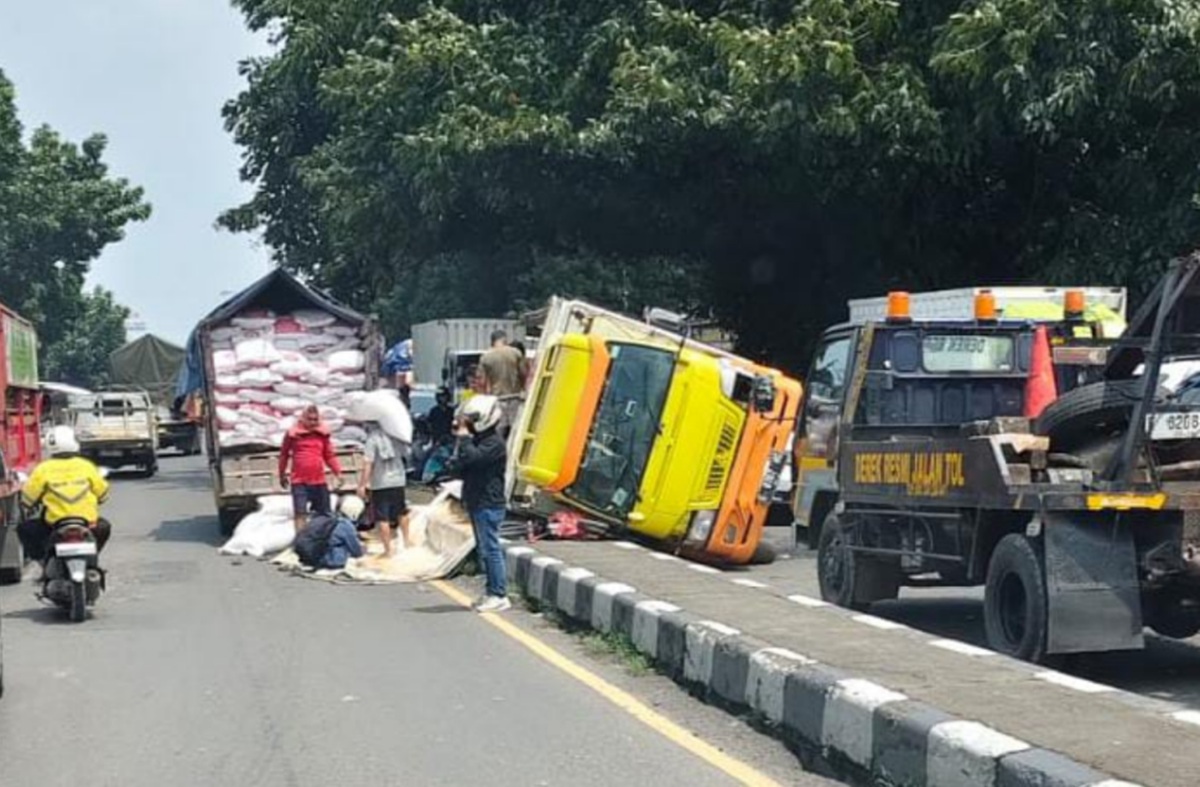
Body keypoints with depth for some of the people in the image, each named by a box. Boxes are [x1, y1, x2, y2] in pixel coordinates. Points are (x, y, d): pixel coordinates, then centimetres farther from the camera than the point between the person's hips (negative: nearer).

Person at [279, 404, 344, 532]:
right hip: (299, 482, -3)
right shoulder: (293, 433, -2)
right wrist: (282, 475, 15)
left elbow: (329, 456, 9)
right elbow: (284, 455, 10)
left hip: (319, 481, 3)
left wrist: (338, 472, -4)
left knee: (324, 515, 12)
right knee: (300, 514, -9)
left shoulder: (323, 434, 4)